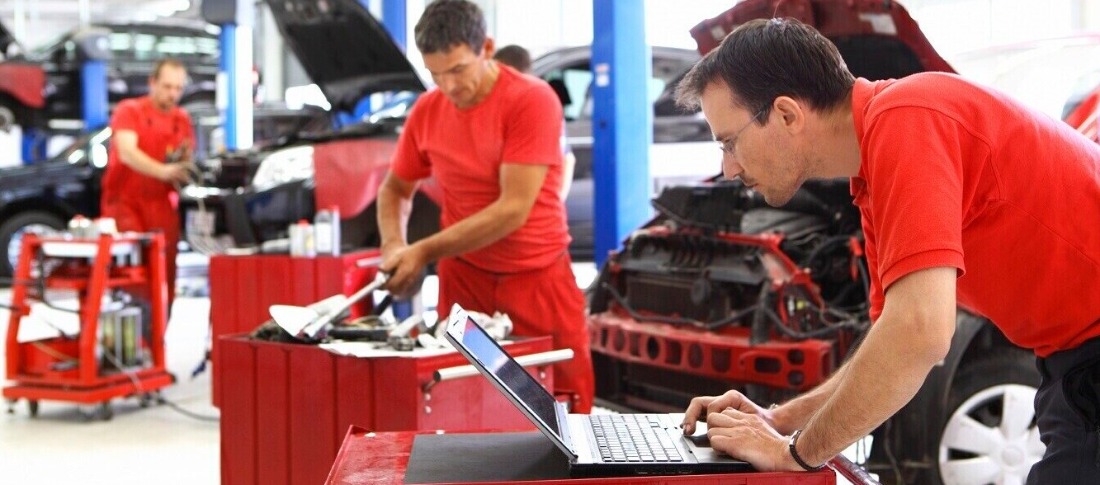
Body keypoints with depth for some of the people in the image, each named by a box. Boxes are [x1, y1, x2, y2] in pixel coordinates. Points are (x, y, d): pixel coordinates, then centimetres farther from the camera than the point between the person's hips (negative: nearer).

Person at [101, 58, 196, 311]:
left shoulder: (182, 120, 11)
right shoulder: (129, 110, -2)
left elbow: (185, 167, 14)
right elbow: (127, 153, -19)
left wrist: (184, 160, -11)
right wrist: (163, 171, -34)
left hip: (161, 206, 4)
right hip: (125, 202, -4)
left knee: (165, 276, 0)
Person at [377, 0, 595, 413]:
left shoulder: (532, 100, -14)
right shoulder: (427, 110, 1)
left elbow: (513, 209, -19)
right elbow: (395, 189, 15)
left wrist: (425, 252, -19)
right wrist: (394, 247, -5)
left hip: (538, 277, -3)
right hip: (464, 277, 4)